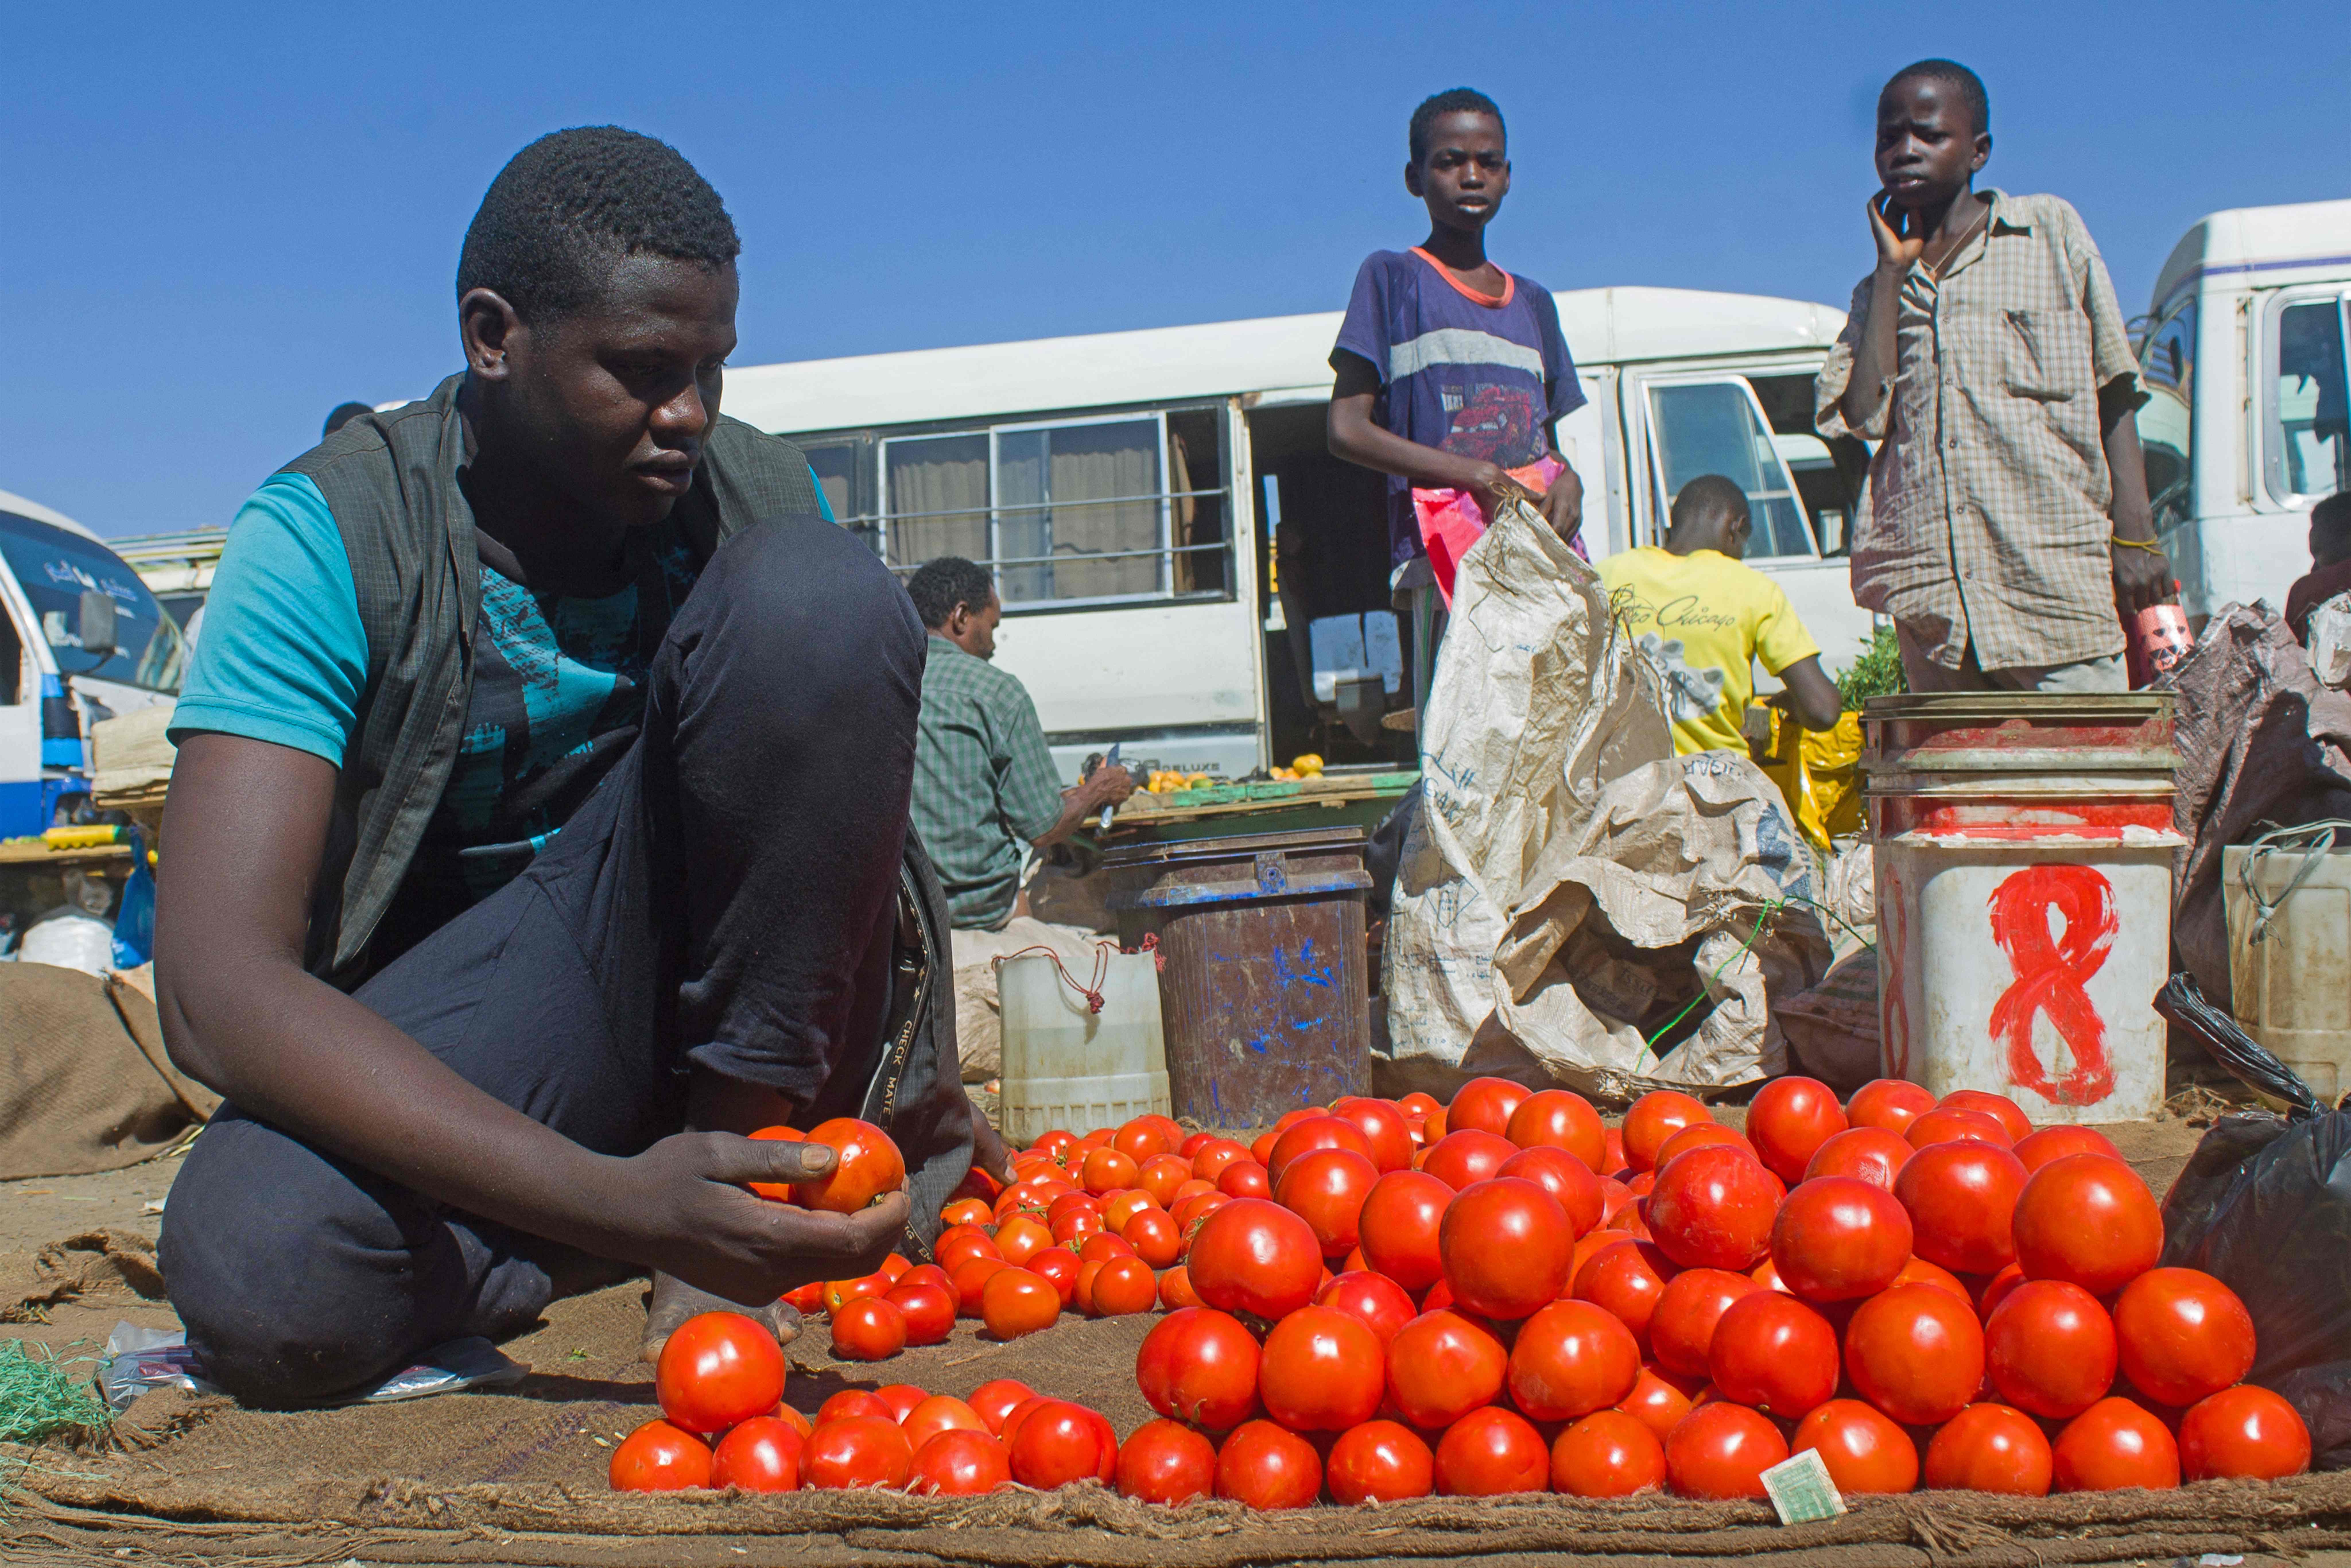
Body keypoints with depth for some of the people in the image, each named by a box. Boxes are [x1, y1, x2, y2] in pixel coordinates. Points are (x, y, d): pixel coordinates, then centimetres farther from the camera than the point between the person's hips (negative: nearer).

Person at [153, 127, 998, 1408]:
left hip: (709, 963, 3)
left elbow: (840, 779, 10)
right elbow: (214, 991, -28)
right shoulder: (330, 535, -17)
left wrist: (911, 1069, -6)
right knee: (258, 1278, -36)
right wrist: (611, 1200, -40)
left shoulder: (758, 495, -5)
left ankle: (738, 1158, -16)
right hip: (446, 1043, -2)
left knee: (817, 596, -23)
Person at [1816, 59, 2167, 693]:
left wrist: (2134, 536, -3)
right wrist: (1895, 267, 7)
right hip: (1931, 594, 2)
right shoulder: (1882, 290, 20)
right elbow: (1865, 413, 1)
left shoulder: (2050, 232, 14)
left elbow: (2114, 393, 9)